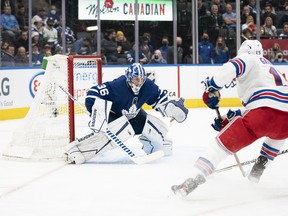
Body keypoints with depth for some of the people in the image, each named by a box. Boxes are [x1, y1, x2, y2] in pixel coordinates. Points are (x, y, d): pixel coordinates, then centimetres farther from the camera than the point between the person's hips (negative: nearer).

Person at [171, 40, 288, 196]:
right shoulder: (271, 67, 40)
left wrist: (212, 88, 0)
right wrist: (229, 120, 33)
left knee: (224, 143, -2)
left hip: (264, 111, -6)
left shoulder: (247, 59, 18)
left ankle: (194, 179, -16)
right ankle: (259, 167, 30)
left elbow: (231, 68, -8)